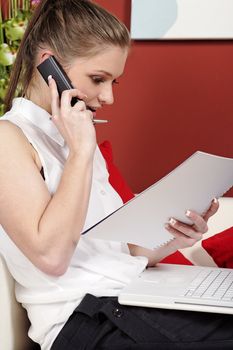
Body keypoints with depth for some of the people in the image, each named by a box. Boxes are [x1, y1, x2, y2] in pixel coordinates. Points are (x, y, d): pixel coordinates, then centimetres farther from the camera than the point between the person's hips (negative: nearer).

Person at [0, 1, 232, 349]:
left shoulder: (75, 140, 19)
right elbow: (51, 256, -18)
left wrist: (171, 240, -1)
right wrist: (81, 151, -14)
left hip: (135, 299, 8)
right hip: (83, 319, -8)